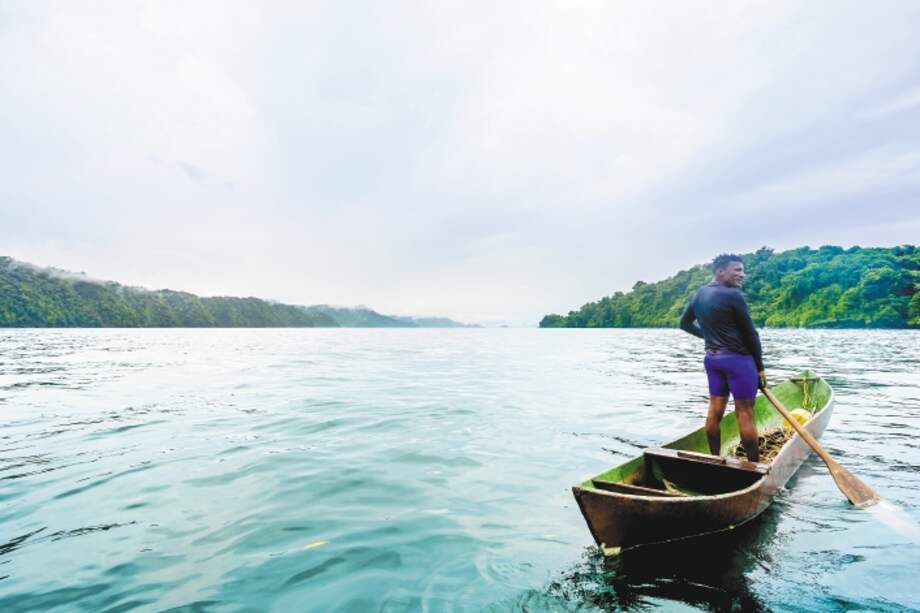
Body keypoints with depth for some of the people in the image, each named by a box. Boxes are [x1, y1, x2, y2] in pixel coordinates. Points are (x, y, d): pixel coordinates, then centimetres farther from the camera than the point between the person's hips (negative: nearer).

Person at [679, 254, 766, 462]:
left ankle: (714, 460, 18)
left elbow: (685, 324, 20)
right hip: (738, 359, -7)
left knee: (715, 411, 11)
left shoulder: (699, 294, 8)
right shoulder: (732, 295, -14)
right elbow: (750, 333, -9)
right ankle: (754, 465, 6)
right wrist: (760, 366, -1)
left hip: (712, 358, 7)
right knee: (745, 414, -1)